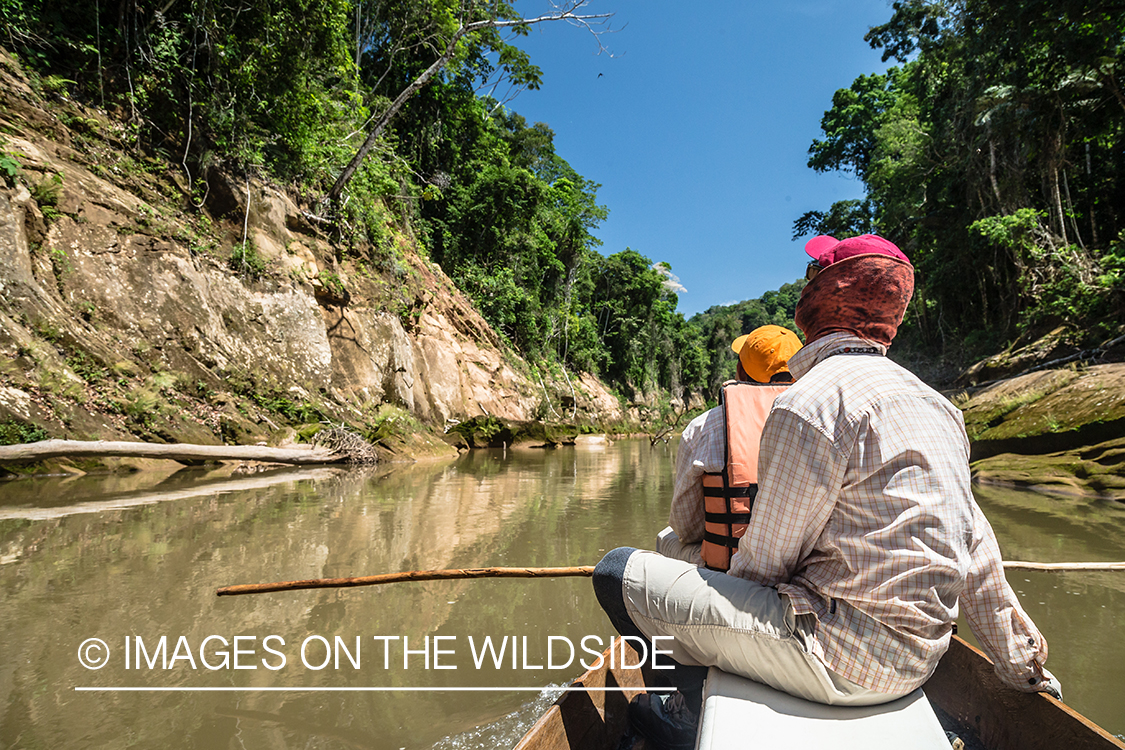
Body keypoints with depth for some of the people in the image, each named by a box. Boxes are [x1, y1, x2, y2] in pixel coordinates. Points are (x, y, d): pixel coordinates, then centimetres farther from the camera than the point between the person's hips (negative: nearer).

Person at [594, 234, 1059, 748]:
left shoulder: (812, 402, -20)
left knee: (620, 571, -9)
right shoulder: (936, 403, 9)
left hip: (847, 657, -10)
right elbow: (978, 554, 12)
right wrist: (1024, 665, 22)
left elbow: (762, 561, -14)